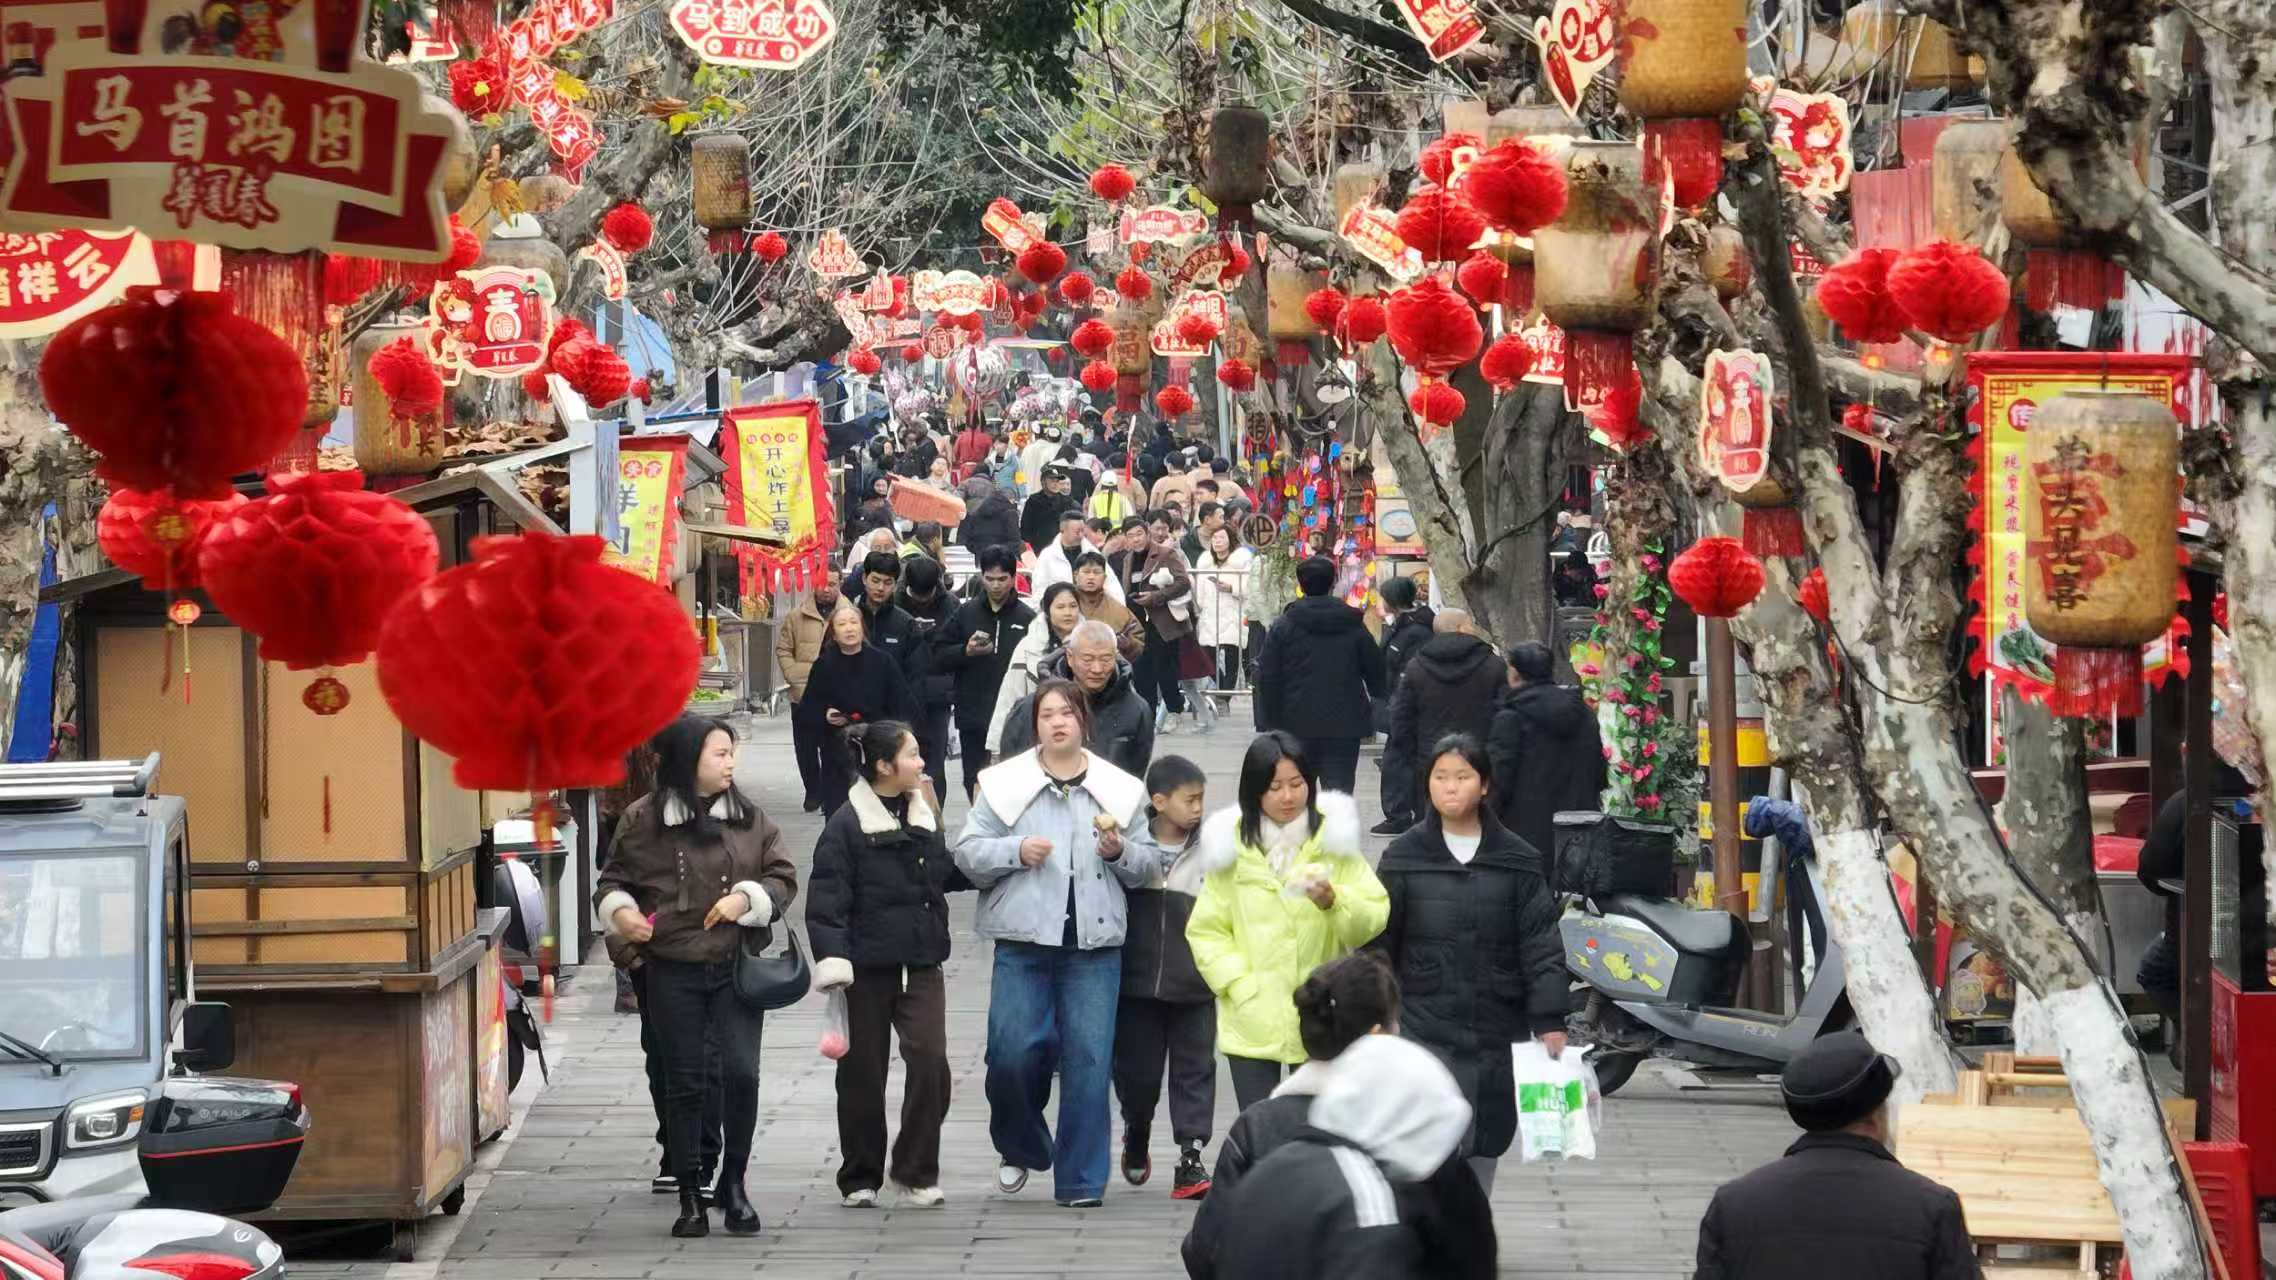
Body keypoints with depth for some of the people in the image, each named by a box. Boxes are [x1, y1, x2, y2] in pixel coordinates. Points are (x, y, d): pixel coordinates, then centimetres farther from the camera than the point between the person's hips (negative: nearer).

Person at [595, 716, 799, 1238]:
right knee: (684, 1082, 4)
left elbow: (783, 877, 7)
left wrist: (747, 898, -11)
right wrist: (620, 910, -13)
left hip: (735, 967, 1)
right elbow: (612, 880, 8)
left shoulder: (749, 818, 4)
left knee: (742, 1073, -8)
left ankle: (733, 1184, 10)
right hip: (673, 972, -1)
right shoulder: (643, 820, -2)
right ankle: (690, 1197, 13)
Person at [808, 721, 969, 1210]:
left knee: (929, 1059, -12)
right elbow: (826, 900, -12)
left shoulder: (923, 816, 10)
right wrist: (832, 962, -21)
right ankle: (860, 1180, 19)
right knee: (863, 1072, 5)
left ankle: (916, 1175, -3)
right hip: (868, 967, -4)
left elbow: (950, 875, 24)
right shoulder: (846, 826, -8)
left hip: (921, 963, 4)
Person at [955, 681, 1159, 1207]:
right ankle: (1021, 1149, 21)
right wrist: (1016, 851, -12)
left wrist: (1118, 852, -6)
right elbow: (968, 853, 4)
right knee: (1011, 1052, -7)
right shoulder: (1005, 783, 5)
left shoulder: (1119, 789, 10)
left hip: (1094, 945, 1)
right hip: (1024, 942, -1)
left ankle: (1080, 1179, 3)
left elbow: (1147, 867, 14)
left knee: (1088, 1059, -3)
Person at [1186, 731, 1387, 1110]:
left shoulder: (1333, 838, 1)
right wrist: (1240, 986, -10)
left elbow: (1374, 917, -5)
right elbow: (1206, 930, 2)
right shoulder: (1231, 846, 1)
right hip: (1253, 1021, 0)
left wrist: (1334, 902, -25)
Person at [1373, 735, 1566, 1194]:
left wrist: (1550, 1022, -5)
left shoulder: (1517, 861, 3)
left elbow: (1542, 948, 2)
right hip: (1424, 1032, -2)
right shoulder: (1404, 859, 2)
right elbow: (1377, 945, 6)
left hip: (1496, 1035, 2)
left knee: (1483, 1153, 10)